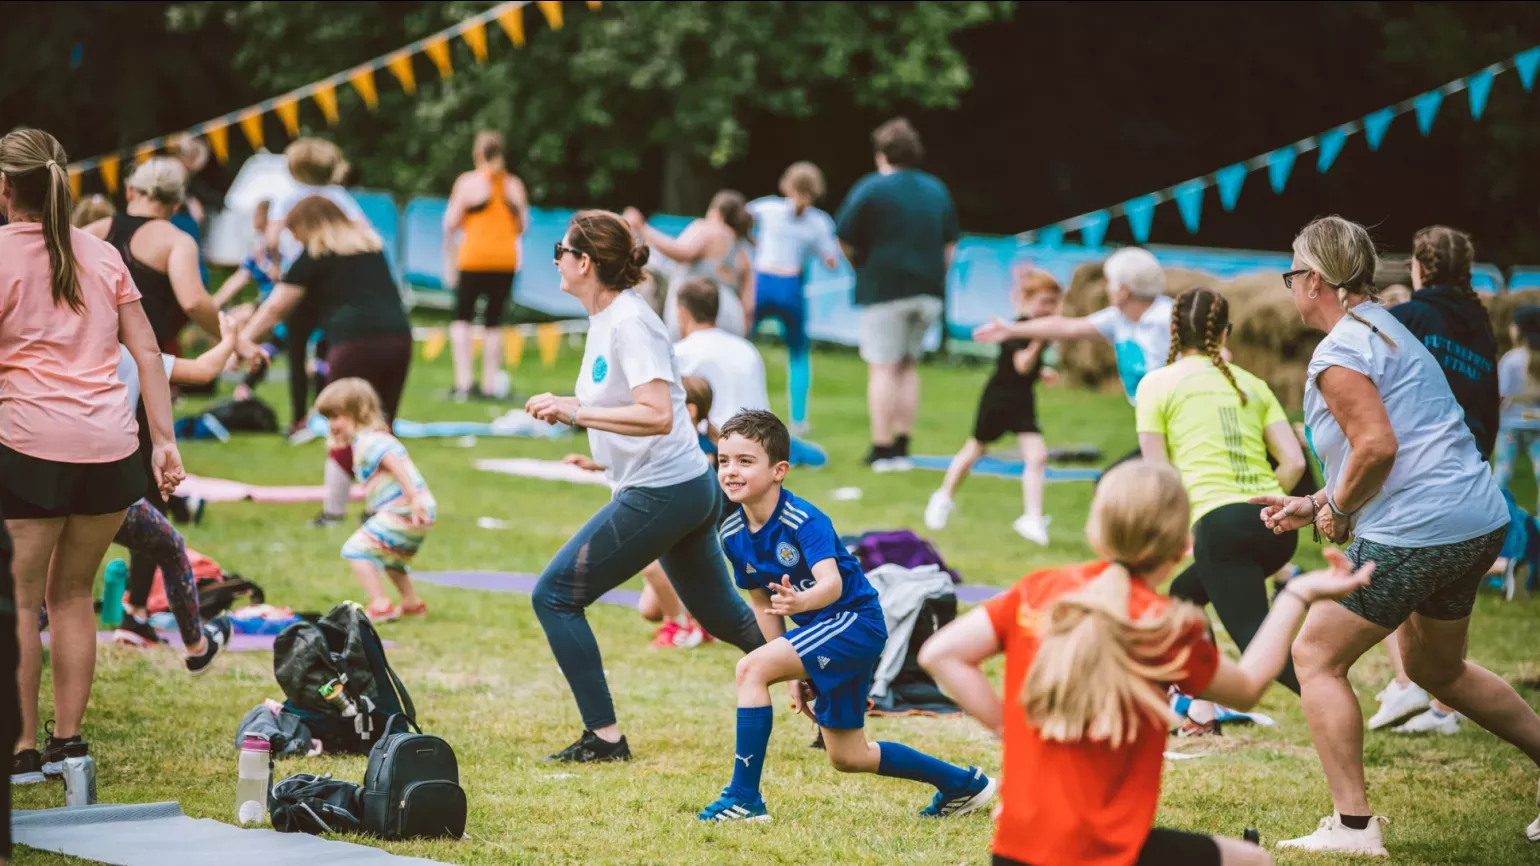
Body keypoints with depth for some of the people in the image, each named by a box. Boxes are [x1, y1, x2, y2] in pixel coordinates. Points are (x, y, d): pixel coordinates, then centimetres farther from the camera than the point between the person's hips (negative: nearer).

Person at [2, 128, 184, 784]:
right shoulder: (102, 255, 12)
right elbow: (146, 351, 9)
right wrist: (164, 440, 9)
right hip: (112, 448, 5)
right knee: (72, 593, 16)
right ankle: (67, 740, 18)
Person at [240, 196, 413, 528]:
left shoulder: (315, 257, 6)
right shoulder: (370, 243, 22)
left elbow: (274, 309, 8)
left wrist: (241, 340, 17)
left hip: (354, 342, -5)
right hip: (398, 337, 5)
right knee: (380, 429, 12)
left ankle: (333, 512, 7)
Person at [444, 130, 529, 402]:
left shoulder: (468, 182, -4)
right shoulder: (515, 185, 6)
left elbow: (450, 224, -4)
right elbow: (522, 226, 10)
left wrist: (449, 259, 7)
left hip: (474, 257, -3)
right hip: (507, 260, 3)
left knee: (462, 318, 7)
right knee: (494, 321, 9)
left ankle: (463, 382, -4)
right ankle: (489, 384, 7)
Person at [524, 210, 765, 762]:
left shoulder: (629, 322, -18)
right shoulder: (605, 318, 11)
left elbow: (657, 416, -27)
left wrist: (576, 412, -26)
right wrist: (566, 409, 8)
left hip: (659, 492, -10)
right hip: (687, 488, 10)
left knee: (554, 596, -6)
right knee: (723, 615, 21)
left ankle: (604, 737, -3)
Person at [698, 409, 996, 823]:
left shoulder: (804, 521, -23)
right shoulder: (732, 535, -2)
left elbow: (832, 584, -38)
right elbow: (763, 603, 9)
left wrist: (800, 601, -60)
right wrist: (793, 673, 10)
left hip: (855, 621, -9)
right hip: (822, 634, 9)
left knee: (751, 668, -25)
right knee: (847, 758, 15)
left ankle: (744, 798, -19)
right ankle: (963, 783, 33)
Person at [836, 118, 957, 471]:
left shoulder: (870, 188, -7)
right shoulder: (937, 190, 12)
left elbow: (844, 240, -6)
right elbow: (950, 245, 15)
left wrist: (859, 264, 12)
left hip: (885, 287, -6)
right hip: (928, 290, 6)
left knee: (883, 368, -3)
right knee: (908, 366, 16)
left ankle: (883, 449, -5)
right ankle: (903, 446, 14)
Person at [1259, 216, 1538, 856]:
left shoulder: (1339, 354, -12)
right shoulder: (1388, 330, 20)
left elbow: (1378, 447, -23)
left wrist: (1335, 513, -7)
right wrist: (1312, 507, 18)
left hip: (1414, 533, -10)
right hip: (1479, 522, 10)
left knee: (1316, 655, 1)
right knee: (1435, 667, 28)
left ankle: (1353, 827, -3)